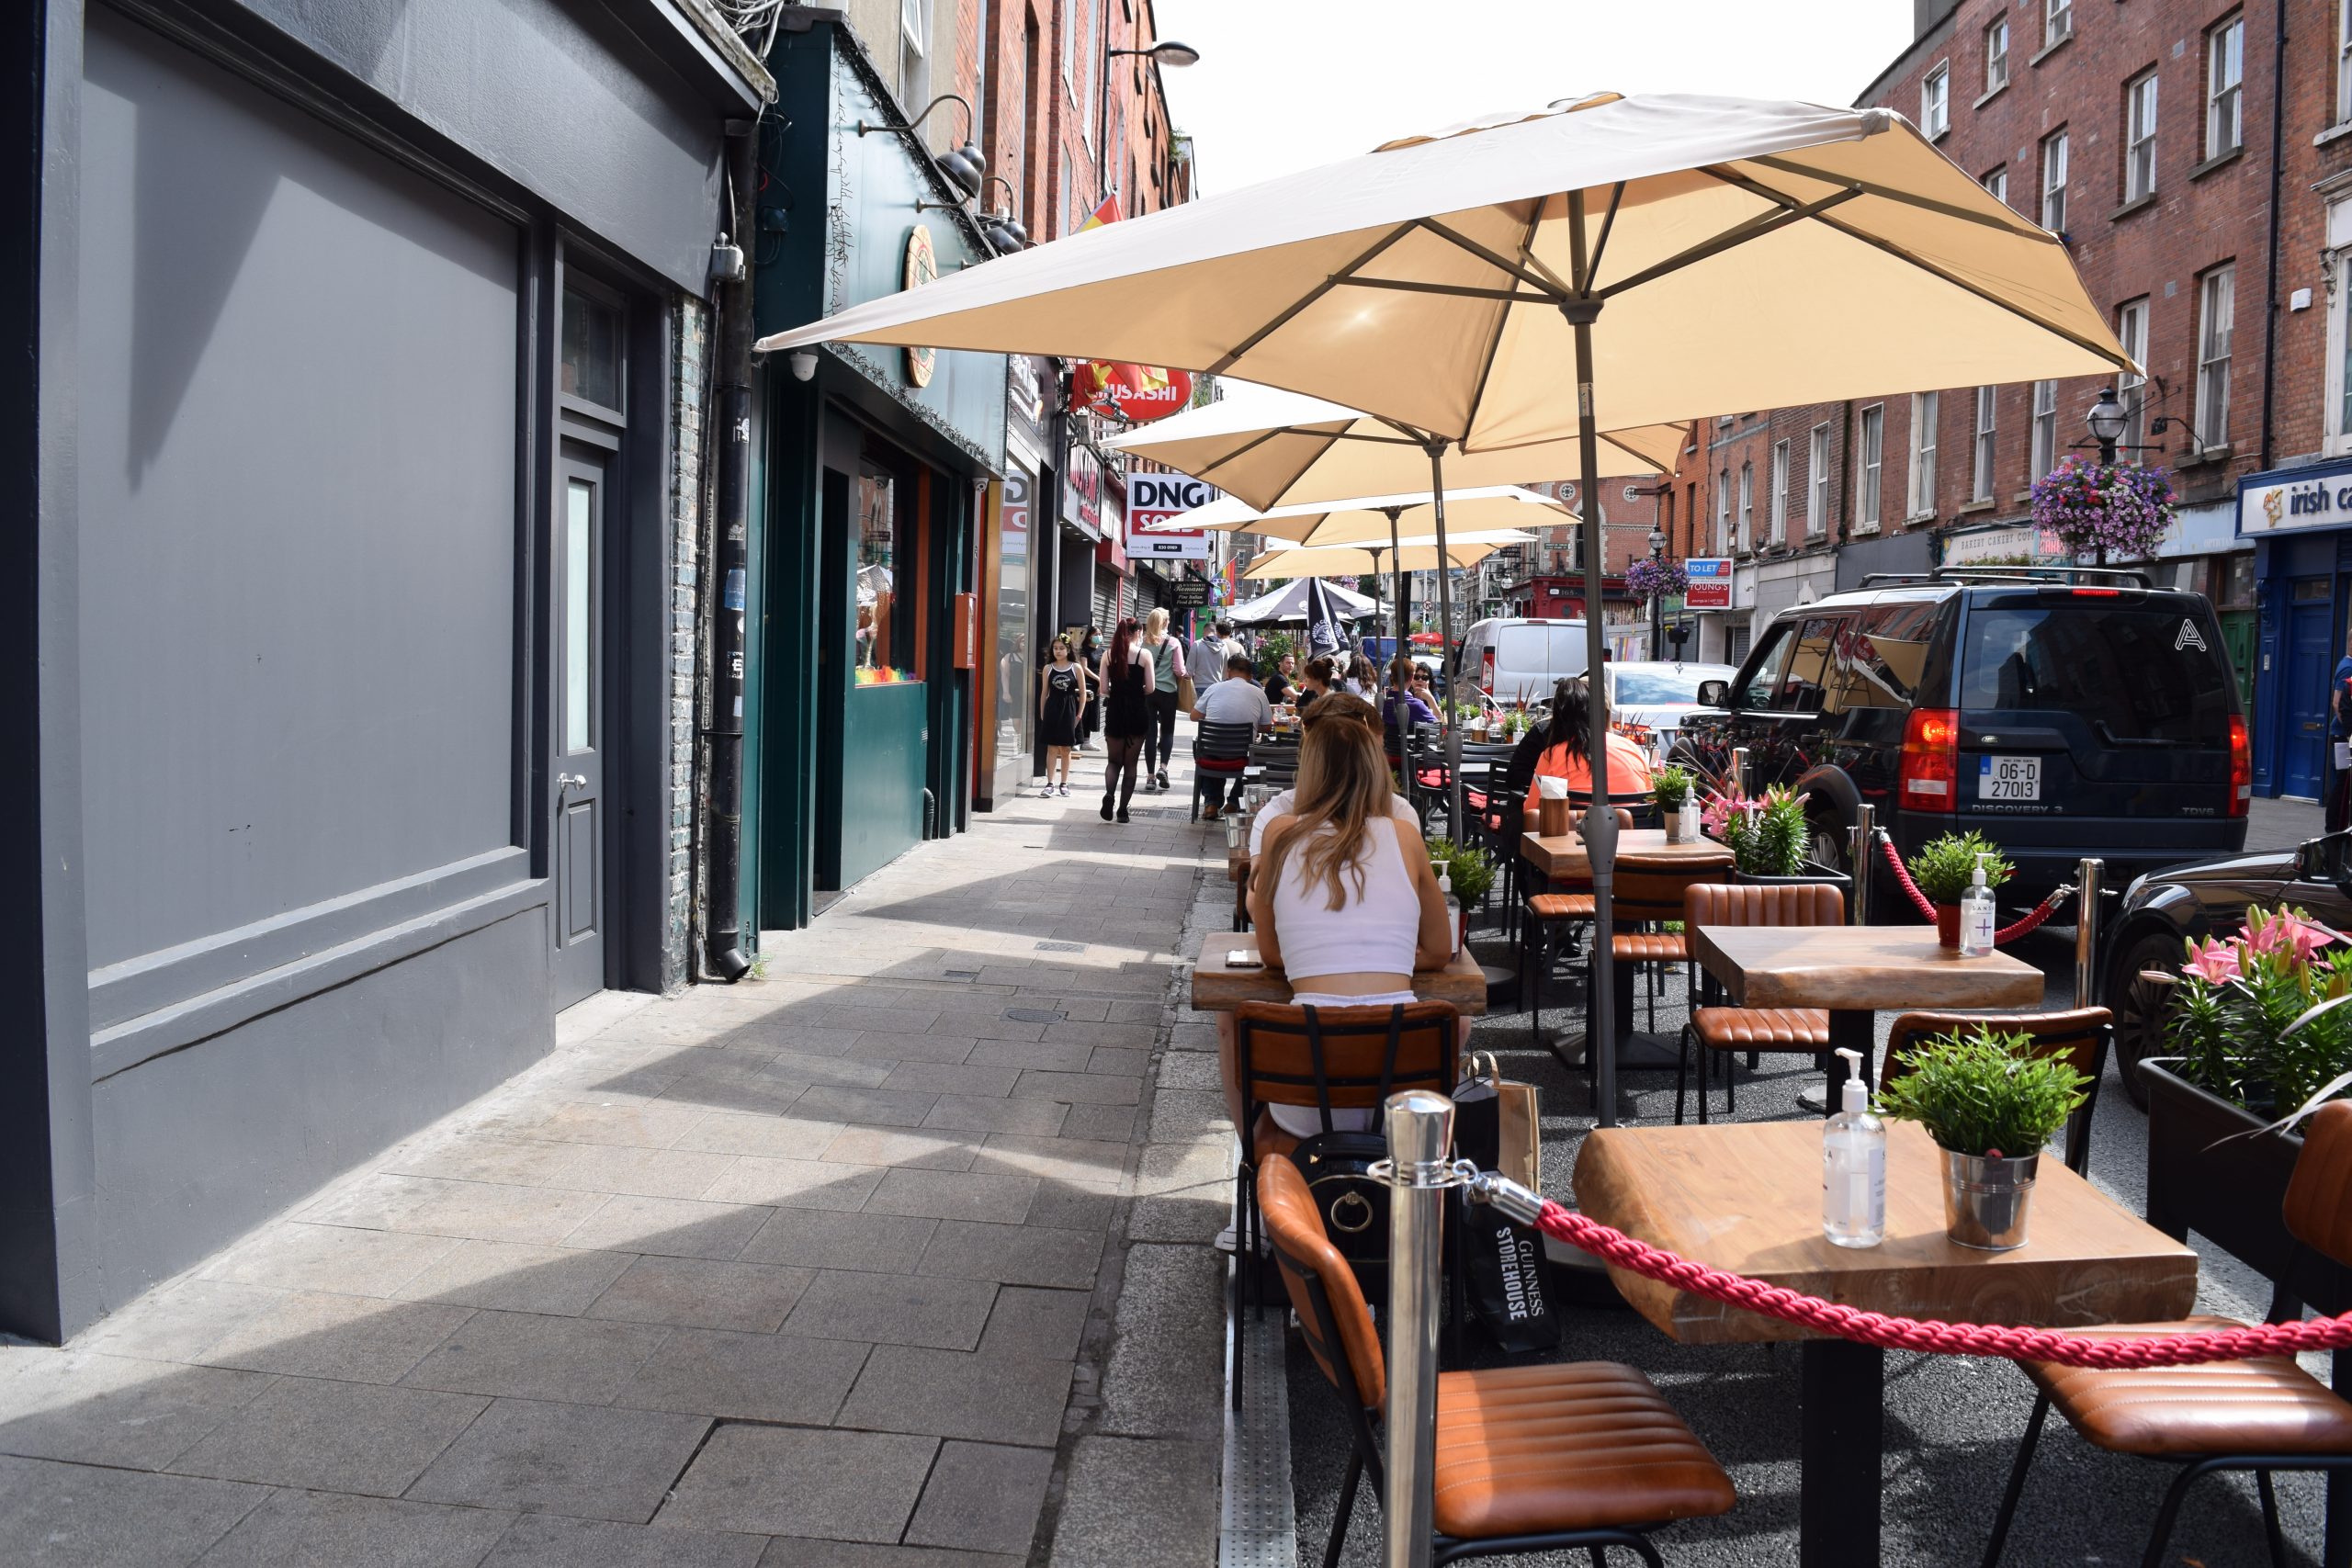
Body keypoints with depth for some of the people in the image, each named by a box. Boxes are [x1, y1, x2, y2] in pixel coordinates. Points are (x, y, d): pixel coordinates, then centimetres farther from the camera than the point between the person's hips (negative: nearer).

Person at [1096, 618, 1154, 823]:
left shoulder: (1108, 655, 0)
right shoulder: (1144, 655, -5)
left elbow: (1104, 689, -3)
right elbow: (1149, 688, -5)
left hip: (1115, 710, 1)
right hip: (1137, 711, -1)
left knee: (1113, 760, 14)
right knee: (1130, 763, 9)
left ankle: (1109, 794, -14)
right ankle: (1123, 809, 7)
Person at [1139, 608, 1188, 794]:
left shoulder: (1143, 643, -3)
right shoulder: (1173, 643, -6)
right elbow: (1179, 670, -7)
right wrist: (1183, 677, 13)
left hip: (1146, 691, 1)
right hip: (1167, 692, -1)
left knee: (1150, 733, 6)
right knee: (1167, 730, 14)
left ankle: (1150, 776, 6)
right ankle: (1163, 766, -5)